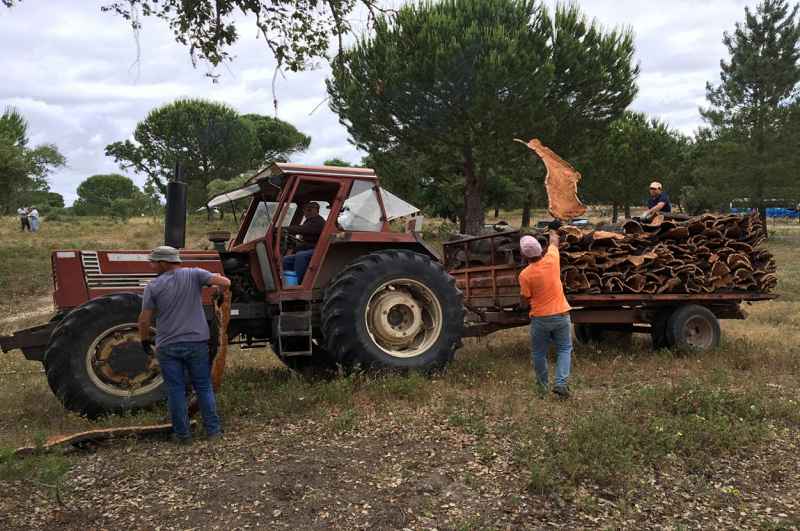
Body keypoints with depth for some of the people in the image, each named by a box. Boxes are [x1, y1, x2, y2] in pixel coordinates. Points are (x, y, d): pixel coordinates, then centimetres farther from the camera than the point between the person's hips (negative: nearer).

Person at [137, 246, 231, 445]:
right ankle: (213, 429, 17)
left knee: (176, 391, 9)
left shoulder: (153, 286, -4)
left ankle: (182, 434, 15)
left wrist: (144, 340, 13)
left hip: (167, 346, -1)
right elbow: (225, 282, -15)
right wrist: (219, 295, 7)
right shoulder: (194, 275, -4)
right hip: (196, 343, 1)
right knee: (203, 387, 12)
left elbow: (144, 320, -4)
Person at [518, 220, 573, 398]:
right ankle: (561, 382, -3)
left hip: (540, 318, -2)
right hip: (561, 315, 2)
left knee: (538, 353, 16)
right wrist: (552, 229, 36)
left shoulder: (525, 275, -16)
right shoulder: (552, 259, -8)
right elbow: (554, 242, 17)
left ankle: (543, 383, 28)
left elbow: (524, 304, -7)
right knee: (564, 350, 11)